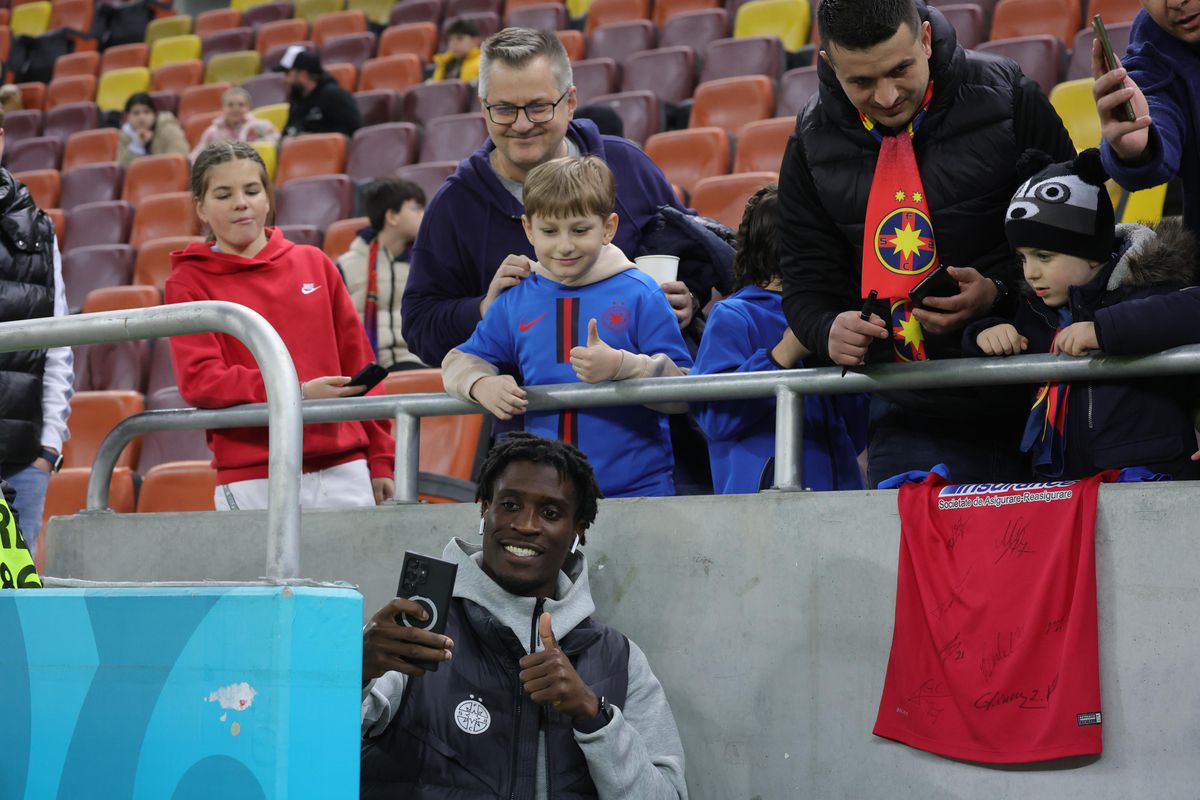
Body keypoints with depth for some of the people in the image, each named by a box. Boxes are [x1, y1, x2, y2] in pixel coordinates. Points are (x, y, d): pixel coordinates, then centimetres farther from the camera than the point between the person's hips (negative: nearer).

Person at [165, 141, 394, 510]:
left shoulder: (314, 262, 14)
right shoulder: (188, 282, 4)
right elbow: (198, 379, -8)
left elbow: (358, 362, 14)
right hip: (253, 481, -3)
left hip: (344, 469, 3)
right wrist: (296, 393, -19)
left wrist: (380, 460, 9)